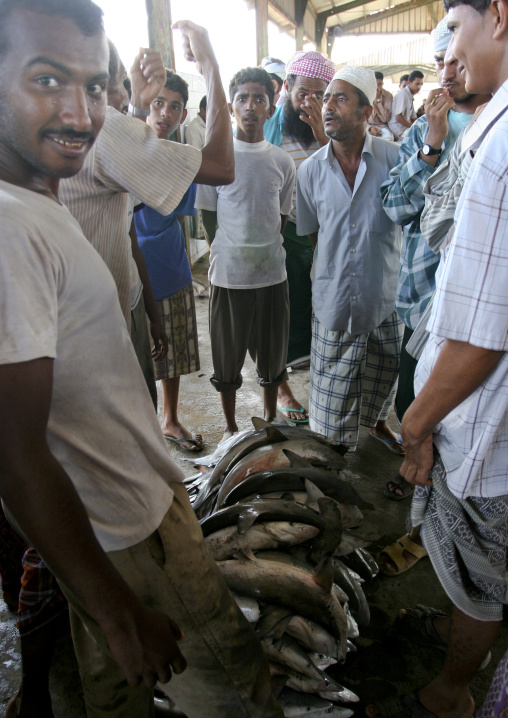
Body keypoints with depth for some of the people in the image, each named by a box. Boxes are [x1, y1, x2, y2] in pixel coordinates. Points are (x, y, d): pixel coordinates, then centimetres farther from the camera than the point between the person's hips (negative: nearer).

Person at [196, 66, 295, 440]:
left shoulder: (283, 161, 6)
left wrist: (265, 248, 5)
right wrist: (228, 251, -4)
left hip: (272, 272, 3)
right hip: (228, 273, -2)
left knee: (273, 354, 14)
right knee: (228, 357, 9)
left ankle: (271, 420, 34)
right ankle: (231, 426, 28)